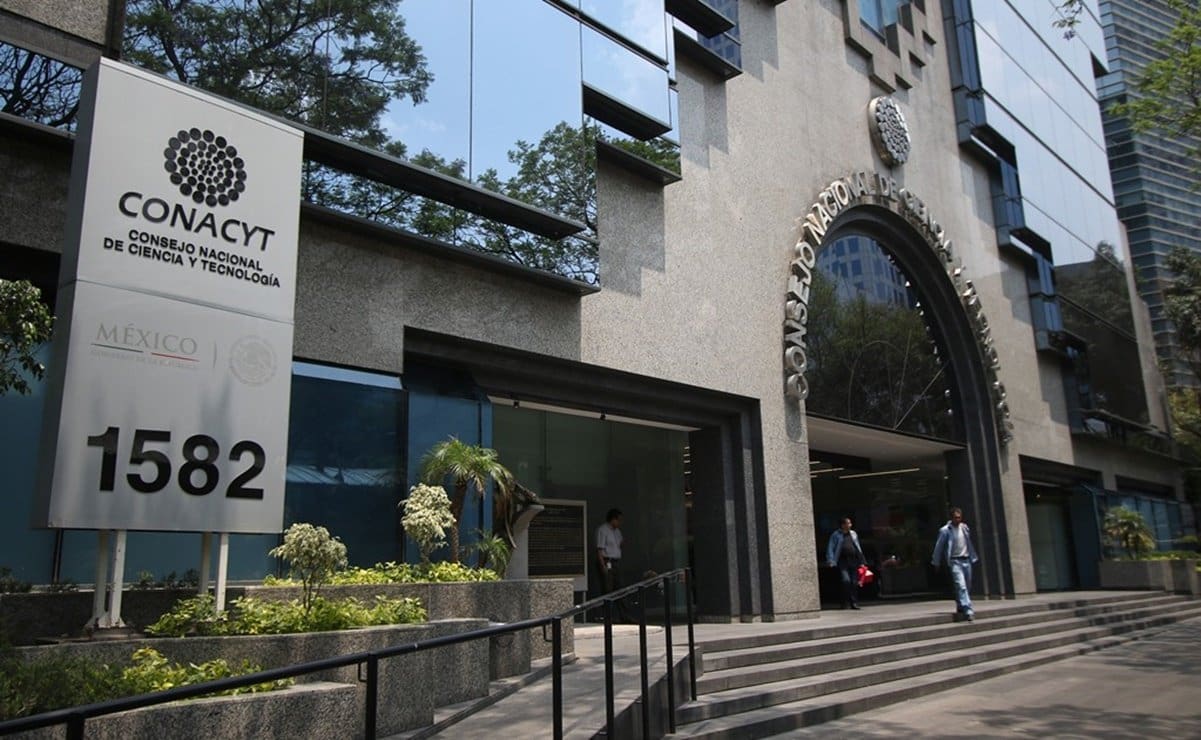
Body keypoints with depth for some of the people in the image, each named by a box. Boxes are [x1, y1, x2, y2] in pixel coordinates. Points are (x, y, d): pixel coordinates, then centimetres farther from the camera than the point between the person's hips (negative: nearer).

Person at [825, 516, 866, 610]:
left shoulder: (853, 534, 16)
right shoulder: (836, 535, 2)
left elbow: (858, 548, 21)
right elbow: (830, 549, 0)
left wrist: (862, 561, 15)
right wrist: (831, 561, -10)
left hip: (853, 561, 5)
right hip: (843, 562, -5)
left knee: (855, 583, 2)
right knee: (846, 580, -16)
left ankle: (854, 603, 11)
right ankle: (845, 602, -4)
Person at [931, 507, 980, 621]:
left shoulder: (965, 528, 8)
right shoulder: (945, 530, -7)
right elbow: (939, 547, -2)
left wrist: (974, 557, 23)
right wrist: (936, 563, 1)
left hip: (966, 560, 6)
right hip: (955, 561, -6)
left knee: (967, 587, 11)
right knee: (961, 586, -16)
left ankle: (961, 608, 27)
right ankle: (968, 611, -22)